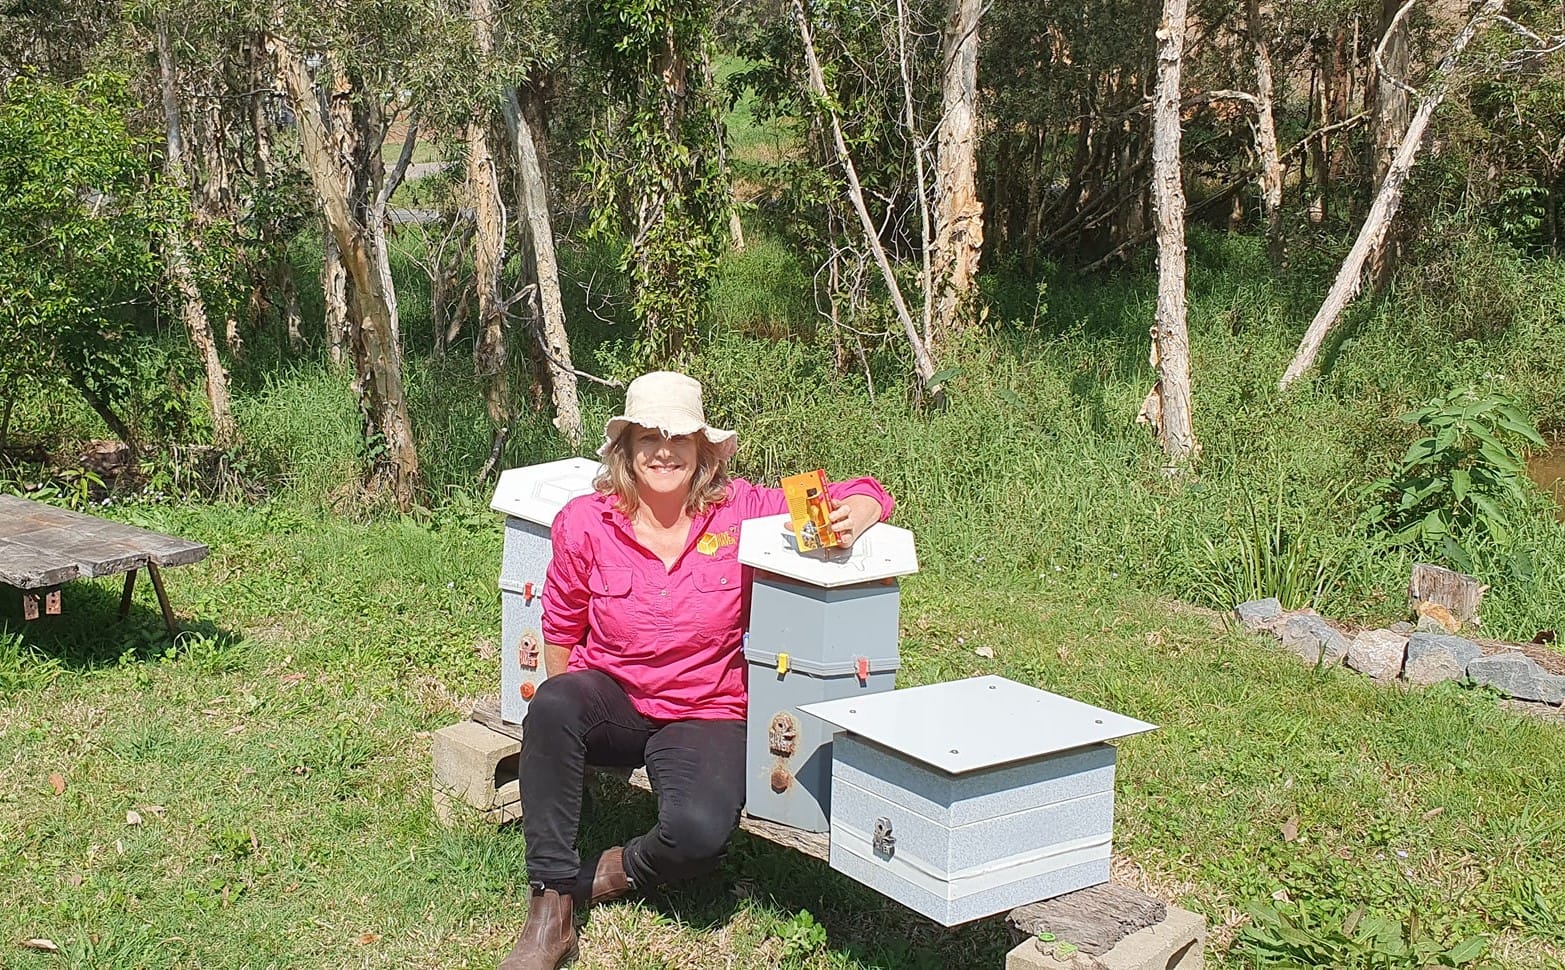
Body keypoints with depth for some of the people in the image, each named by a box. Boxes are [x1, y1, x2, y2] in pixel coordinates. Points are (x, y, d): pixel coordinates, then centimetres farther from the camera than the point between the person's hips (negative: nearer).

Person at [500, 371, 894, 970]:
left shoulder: (739, 511, -9)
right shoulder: (584, 523, -7)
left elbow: (864, 494, -7)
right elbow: (562, 627, 9)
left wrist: (851, 519, -29)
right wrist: (567, 705, 7)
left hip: (704, 713, -1)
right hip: (612, 700, 1)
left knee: (700, 833, -31)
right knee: (552, 704, -34)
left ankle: (616, 873, 7)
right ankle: (551, 908, -22)